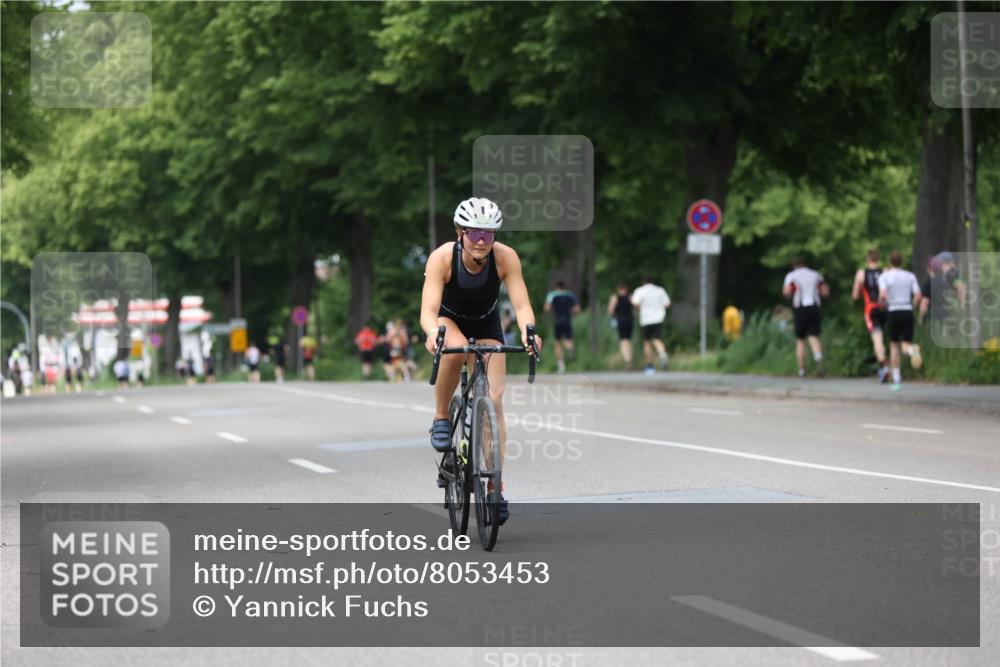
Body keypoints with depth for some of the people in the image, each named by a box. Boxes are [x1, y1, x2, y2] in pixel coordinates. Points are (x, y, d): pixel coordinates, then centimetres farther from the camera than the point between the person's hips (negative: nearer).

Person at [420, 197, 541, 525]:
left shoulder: (505, 257, -28)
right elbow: (428, 310, -39)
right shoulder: (442, 257, -31)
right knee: (455, 348, -38)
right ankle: (441, 419, -16)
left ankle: (495, 486, -5)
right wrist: (433, 333, -61)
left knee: (494, 401, -12)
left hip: (486, 325, 1)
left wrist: (528, 331, -54)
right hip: (448, 319, -1)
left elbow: (522, 304, -33)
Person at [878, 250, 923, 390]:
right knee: (906, 344, 6)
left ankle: (896, 379, 11)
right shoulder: (910, 276, 8)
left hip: (893, 312, -2)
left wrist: (883, 305, 5)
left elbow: (882, 295, -15)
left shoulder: (884, 276, 0)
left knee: (894, 345, 14)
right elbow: (918, 296, -2)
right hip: (908, 312, 2)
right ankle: (912, 350, -34)